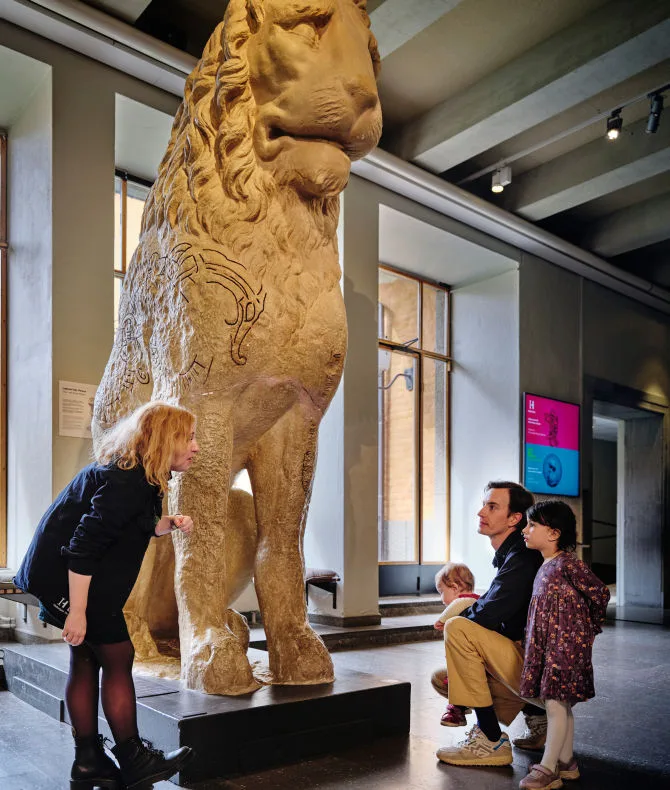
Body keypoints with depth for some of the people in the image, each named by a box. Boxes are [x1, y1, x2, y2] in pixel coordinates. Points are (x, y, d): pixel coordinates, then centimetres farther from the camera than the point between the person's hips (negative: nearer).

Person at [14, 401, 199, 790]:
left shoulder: (139, 474, 7)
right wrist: (78, 612, -27)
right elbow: (84, 545, -28)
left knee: (86, 658, 14)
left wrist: (169, 524, -1)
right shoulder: (127, 481, -24)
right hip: (67, 576, -10)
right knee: (118, 659, -1)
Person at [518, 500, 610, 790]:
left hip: (566, 645, -8)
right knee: (562, 705, 16)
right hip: (548, 645, 8)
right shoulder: (545, 566, 9)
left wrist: (590, 629, 1)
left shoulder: (568, 564, -17)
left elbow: (600, 594, -11)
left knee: (556, 704, -2)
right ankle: (566, 762, 27)